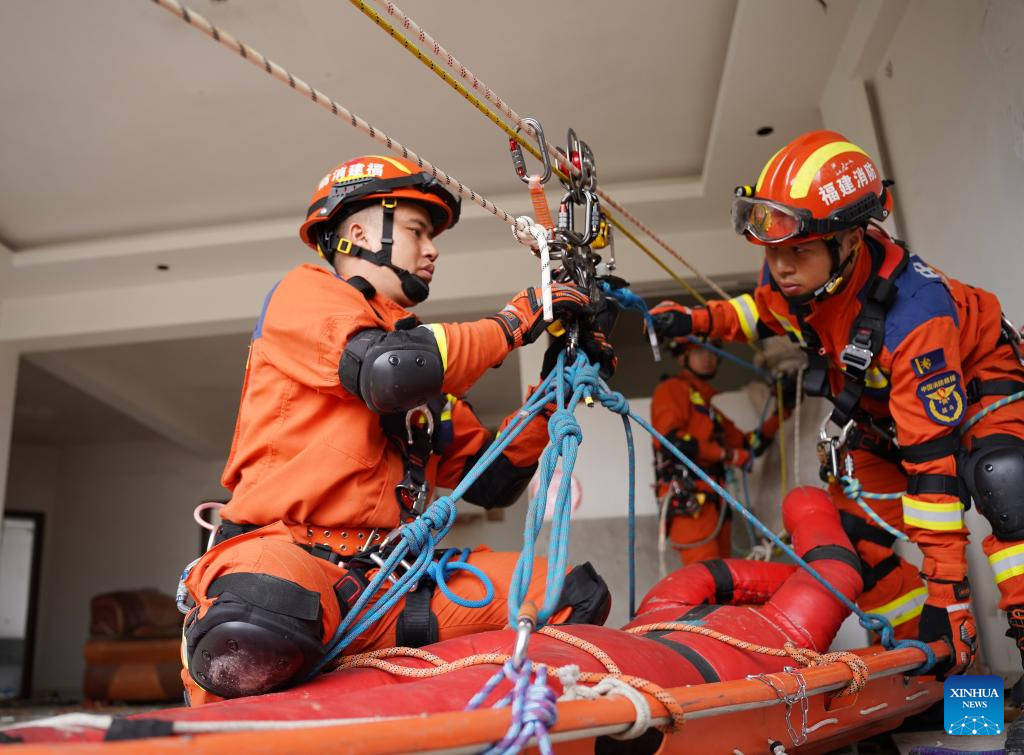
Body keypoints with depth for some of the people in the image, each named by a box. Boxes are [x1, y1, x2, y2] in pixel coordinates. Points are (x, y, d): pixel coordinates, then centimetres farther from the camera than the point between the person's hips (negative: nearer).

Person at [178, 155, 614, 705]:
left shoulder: (419, 351, 24)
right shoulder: (306, 292, 5)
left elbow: (492, 481, 21)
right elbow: (391, 371, -19)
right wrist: (513, 321, -4)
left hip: (385, 575, 7)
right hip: (281, 553, -6)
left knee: (579, 594, -8)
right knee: (255, 633, -41)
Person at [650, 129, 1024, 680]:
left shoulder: (913, 315, -42)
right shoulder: (792, 278, -23)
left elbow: (933, 459, -42)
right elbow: (765, 309, 4)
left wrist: (947, 591, -39)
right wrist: (697, 320, -17)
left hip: (975, 381, -6)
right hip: (881, 411, 6)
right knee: (849, 525, -5)